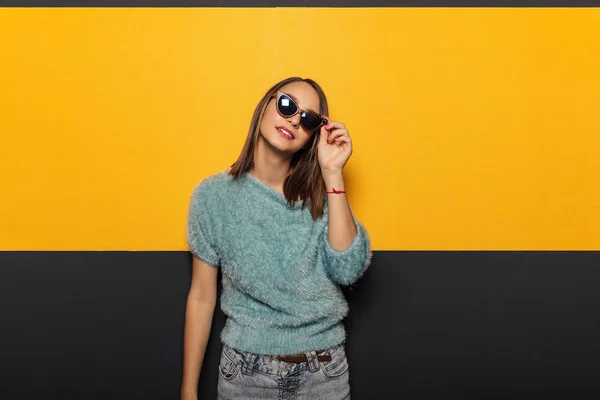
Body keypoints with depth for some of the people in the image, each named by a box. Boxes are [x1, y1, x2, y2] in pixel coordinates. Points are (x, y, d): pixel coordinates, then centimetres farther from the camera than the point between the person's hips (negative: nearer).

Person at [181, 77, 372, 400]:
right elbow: (201, 297, -2)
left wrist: (332, 173, -19)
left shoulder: (320, 193, -3)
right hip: (245, 369, -1)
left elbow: (348, 271, -17)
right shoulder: (214, 195, -7)